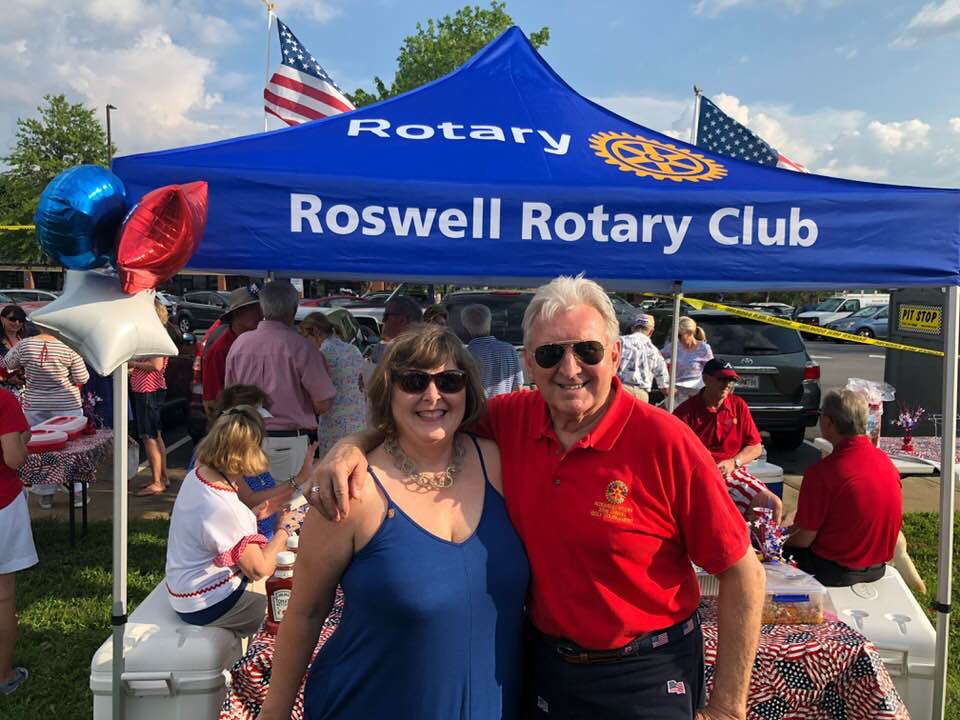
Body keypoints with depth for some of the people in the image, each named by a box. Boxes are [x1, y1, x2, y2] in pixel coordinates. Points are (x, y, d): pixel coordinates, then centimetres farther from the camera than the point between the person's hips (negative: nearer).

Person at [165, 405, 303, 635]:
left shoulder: (196, 475, -4)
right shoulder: (223, 507, -31)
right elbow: (259, 569, -23)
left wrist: (255, 514, 4)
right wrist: (284, 529, -11)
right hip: (205, 605, -9)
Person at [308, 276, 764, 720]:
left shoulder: (666, 442, -21)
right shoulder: (510, 419, -10)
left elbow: (742, 574, -14)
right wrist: (354, 444, -14)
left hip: (645, 678, -3)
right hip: (543, 664, 4)